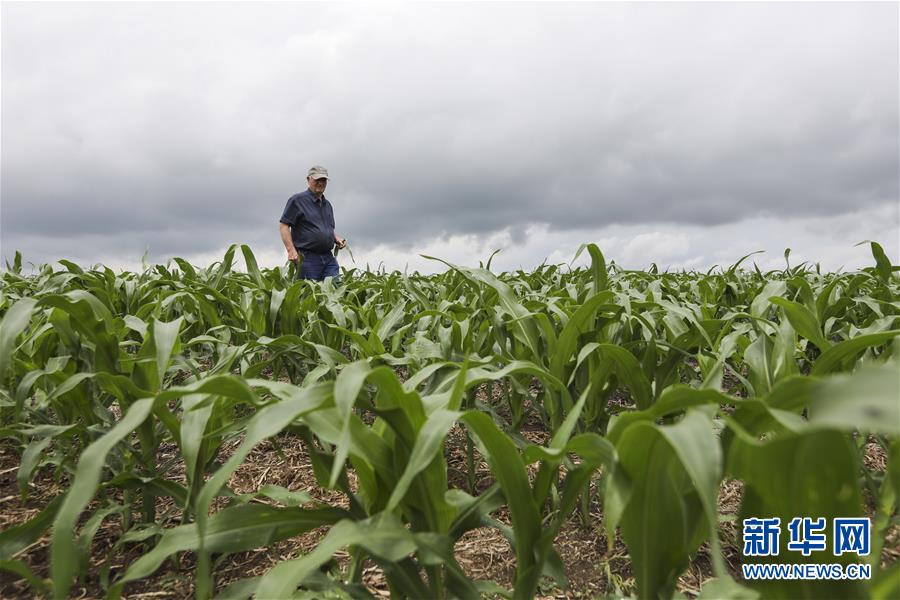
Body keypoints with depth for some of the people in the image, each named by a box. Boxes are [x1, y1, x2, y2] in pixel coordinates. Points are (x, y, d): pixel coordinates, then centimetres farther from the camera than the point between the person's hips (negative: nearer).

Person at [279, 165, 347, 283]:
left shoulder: (327, 205, 21)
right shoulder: (297, 200, -1)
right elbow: (284, 226, -7)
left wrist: (337, 238, 8)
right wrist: (291, 250, -18)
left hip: (329, 257, 6)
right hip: (307, 258, -6)